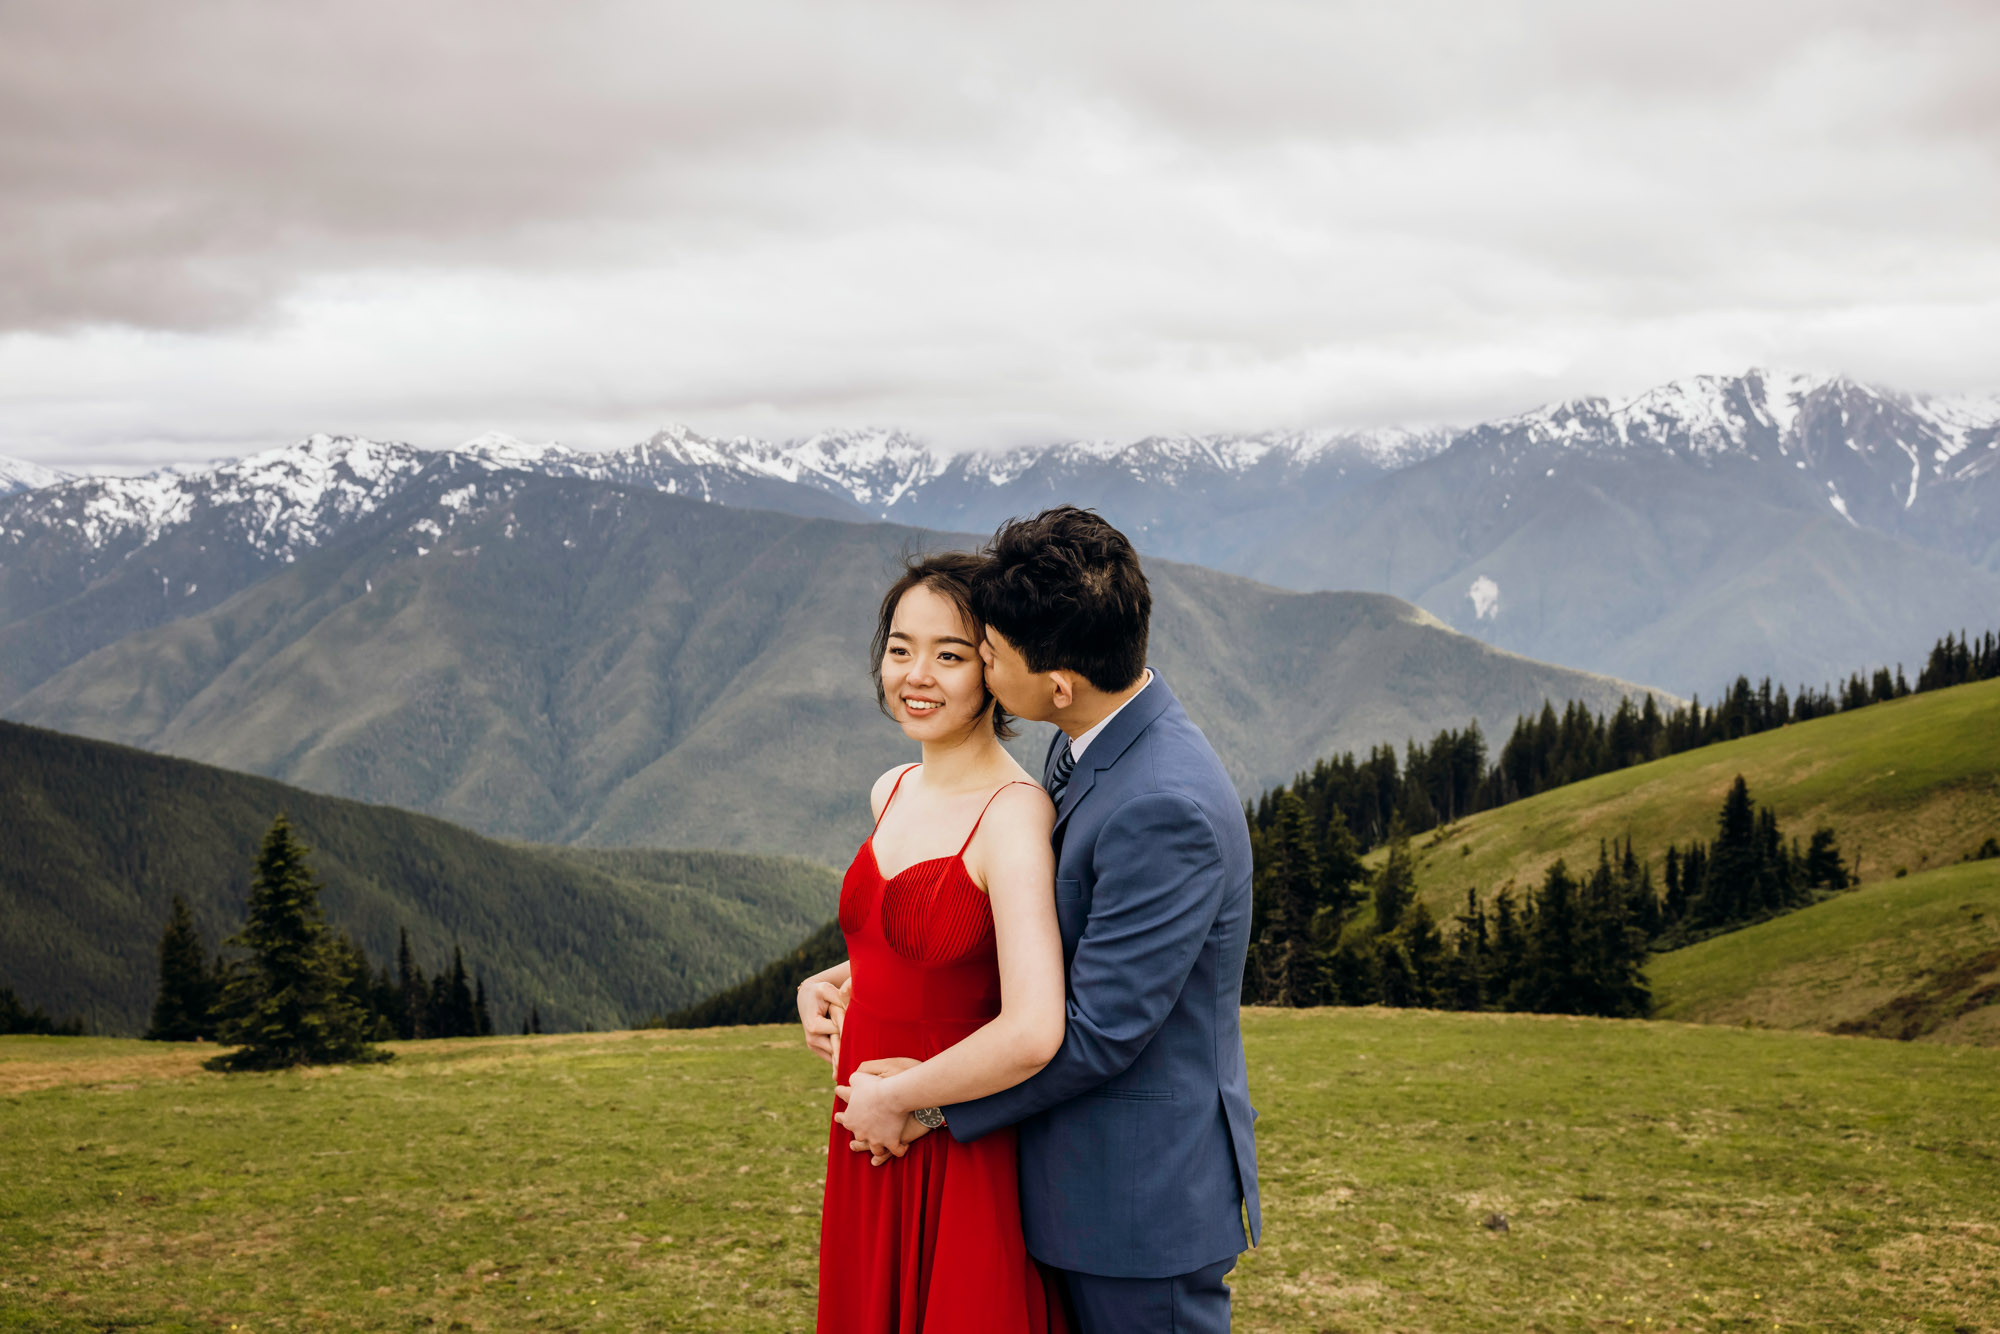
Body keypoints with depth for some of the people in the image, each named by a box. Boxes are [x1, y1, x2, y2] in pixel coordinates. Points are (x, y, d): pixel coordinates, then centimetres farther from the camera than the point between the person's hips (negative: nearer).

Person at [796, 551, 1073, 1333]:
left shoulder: (1014, 814, -19)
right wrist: (841, 982, 7)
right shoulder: (891, 793, 6)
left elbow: (1032, 1034, -30)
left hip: (964, 1165, -8)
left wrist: (900, 1093, -17)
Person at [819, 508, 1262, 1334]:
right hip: (1087, 1176, 9)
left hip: (1148, 1192, -9)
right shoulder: (1086, 747, 3)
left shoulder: (1167, 807, -28)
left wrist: (915, 1104, -14)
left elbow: (1097, 1032, -24)